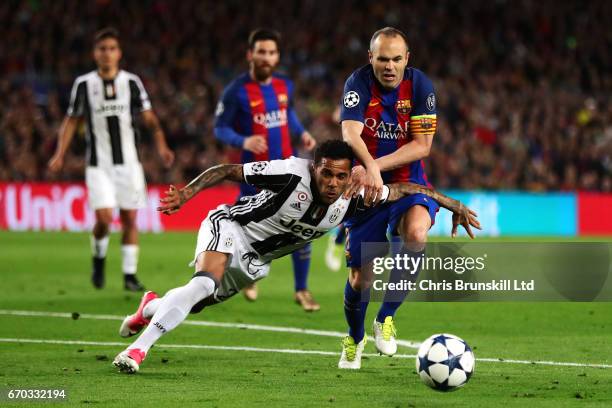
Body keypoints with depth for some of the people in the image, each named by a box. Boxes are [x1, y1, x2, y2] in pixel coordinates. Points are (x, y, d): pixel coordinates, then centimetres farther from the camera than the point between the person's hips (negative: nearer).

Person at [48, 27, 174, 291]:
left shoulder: (131, 82, 1)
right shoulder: (84, 84, 1)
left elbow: (149, 118, 0)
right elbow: (72, 120, 7)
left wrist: (161, 146, -15)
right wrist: (60, 154, -3)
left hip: (128, 162, 1)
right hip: (98, 164, -1)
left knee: (129, 218, 1)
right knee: (104, 217, -13)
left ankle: (129, 274, 9)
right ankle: (99, 258, 15)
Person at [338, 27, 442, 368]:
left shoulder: (420, 85, -10)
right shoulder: (359, 83, -13)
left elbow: (422, 146, -14)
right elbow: (350, 134, -29)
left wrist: (374, 167, -26)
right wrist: (369, 167, -49)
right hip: (366, 188, 0)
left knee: (416, 234, -33)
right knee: (360, 278, 0)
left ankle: (386, 317, -12)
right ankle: (355, 338, 33)